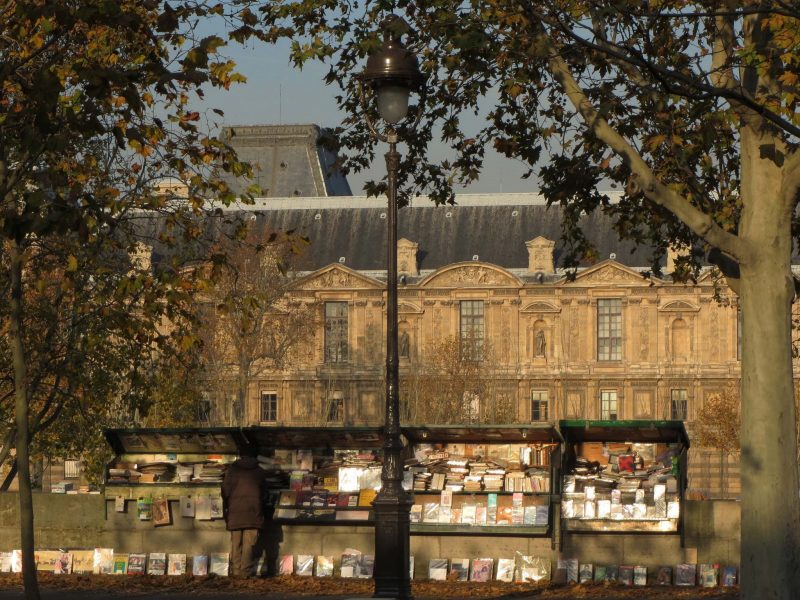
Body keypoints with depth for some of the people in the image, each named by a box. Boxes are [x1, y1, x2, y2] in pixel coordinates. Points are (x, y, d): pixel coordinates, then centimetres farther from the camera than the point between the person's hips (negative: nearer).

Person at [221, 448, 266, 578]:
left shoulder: (231, 470, 5)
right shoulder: (259, 471, 8)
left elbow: (225, 491, 5)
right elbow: (262, 493, 15)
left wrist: (225, 510, 15)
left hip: (235, 511, 1)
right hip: (253, 512, -1)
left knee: (236, 543, 5)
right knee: (249, 543, -3)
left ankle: (236, 571, 3)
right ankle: (246, 571, -9)